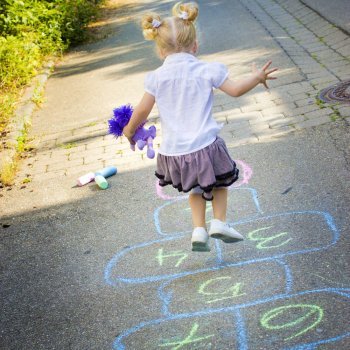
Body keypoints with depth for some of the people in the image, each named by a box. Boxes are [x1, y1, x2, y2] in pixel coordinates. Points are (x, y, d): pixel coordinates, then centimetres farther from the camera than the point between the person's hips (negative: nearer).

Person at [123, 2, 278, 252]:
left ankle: (199, 229, 17)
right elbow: (235, 90, 0)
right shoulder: (207, 70, -6)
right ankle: (219, 222, 15)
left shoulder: (157, 77, -3)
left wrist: (130, 130, 19)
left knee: (197, 188, 26)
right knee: (219, 181, 25)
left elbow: (142, 111, 0)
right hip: (204, 145, -2)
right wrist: (257, 77, 17)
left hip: (173, 151, 3)